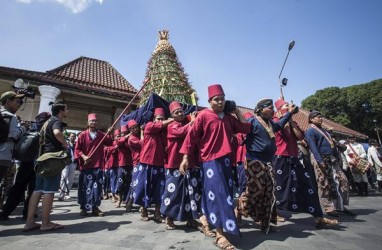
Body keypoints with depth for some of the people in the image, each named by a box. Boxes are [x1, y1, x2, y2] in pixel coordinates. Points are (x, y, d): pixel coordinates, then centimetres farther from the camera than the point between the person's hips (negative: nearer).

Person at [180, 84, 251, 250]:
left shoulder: (229, 118, 10)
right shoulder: (203, 116, -6)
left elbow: (246, 129, 10)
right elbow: (191, 136, -8)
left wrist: (237, 112, 9)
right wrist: (185, 158, -11)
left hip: (226, 159, 7)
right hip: (210, 160, -6)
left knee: (223, 193, 15)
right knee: (218, 194, -9)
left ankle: (205, 218, 36)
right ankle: (220, 235, -1)